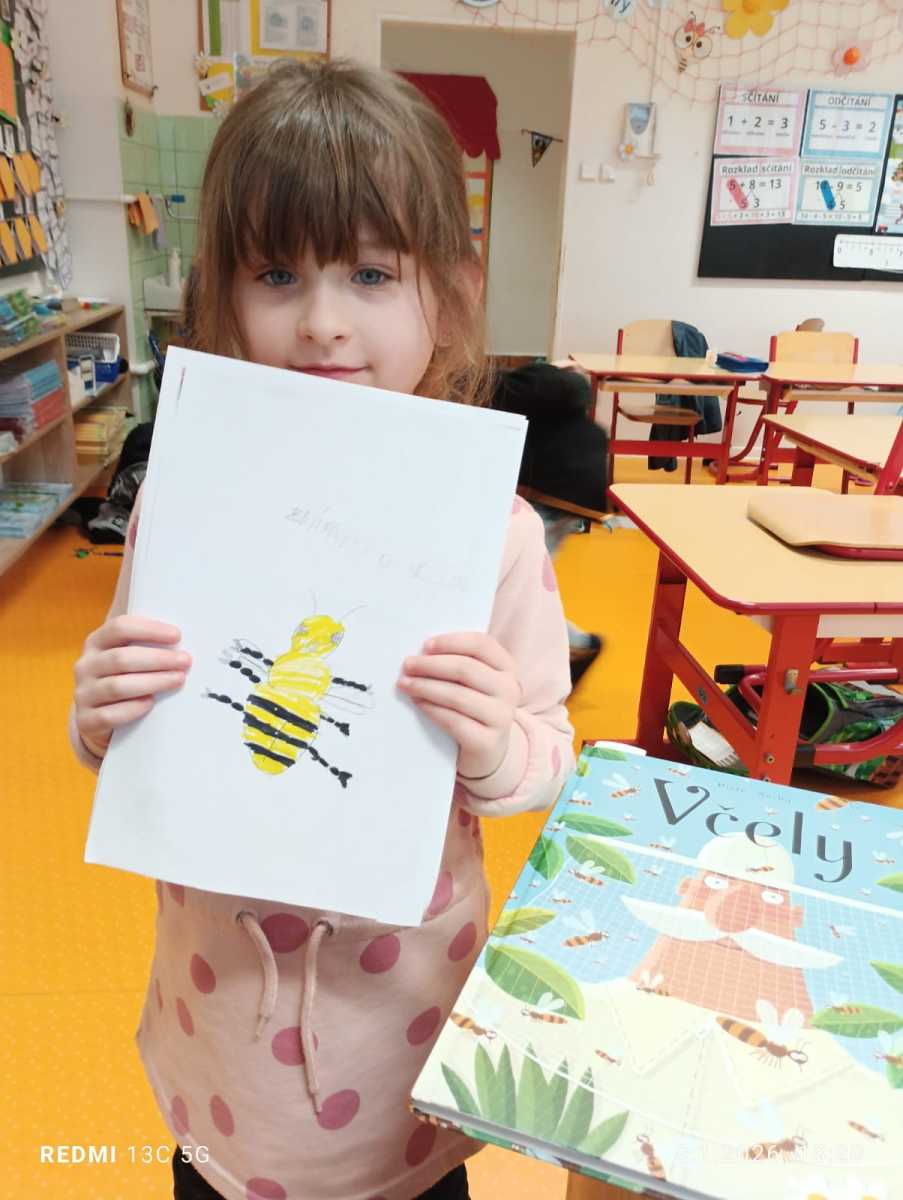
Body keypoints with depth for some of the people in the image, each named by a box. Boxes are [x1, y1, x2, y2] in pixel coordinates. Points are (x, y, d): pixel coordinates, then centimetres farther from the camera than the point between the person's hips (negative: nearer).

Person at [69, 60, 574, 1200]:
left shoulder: (489, 528, -17)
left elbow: (548, 754, -9)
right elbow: (118, 740, 0)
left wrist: (496, 750, -30)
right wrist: (102, 716, -22)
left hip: (403, 971, -1)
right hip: (222, 967, 2)